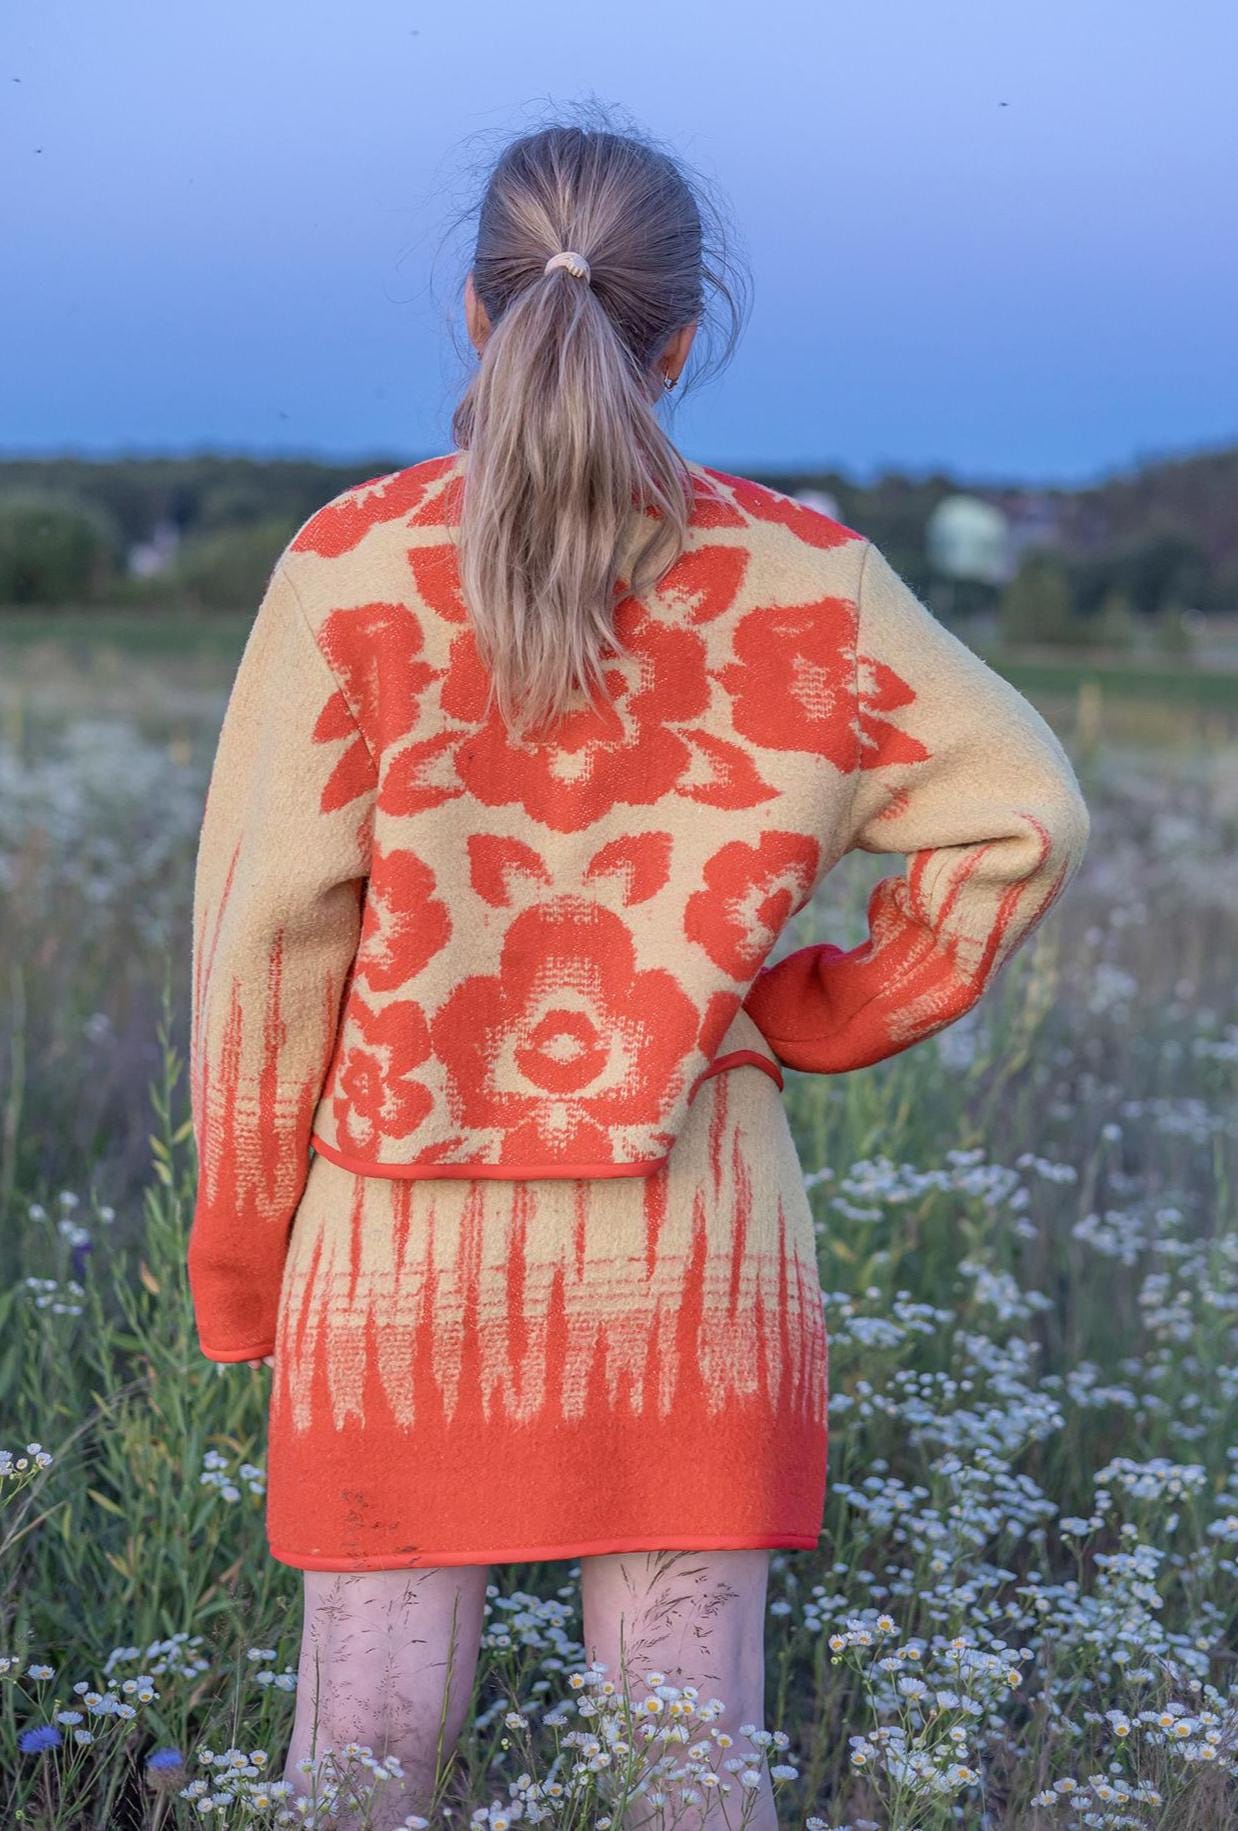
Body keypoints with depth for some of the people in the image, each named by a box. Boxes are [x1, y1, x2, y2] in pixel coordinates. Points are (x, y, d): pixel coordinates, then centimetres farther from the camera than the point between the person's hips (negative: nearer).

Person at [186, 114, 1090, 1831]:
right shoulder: (800, 579, -1)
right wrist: (829, 1013, 5)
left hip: (404, 1239, 0)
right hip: (689, 1241, 1)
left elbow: (272, 927, -5)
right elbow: (1023, 809, -4)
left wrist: (240, 1254, 4)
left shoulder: (353, 567, -4)